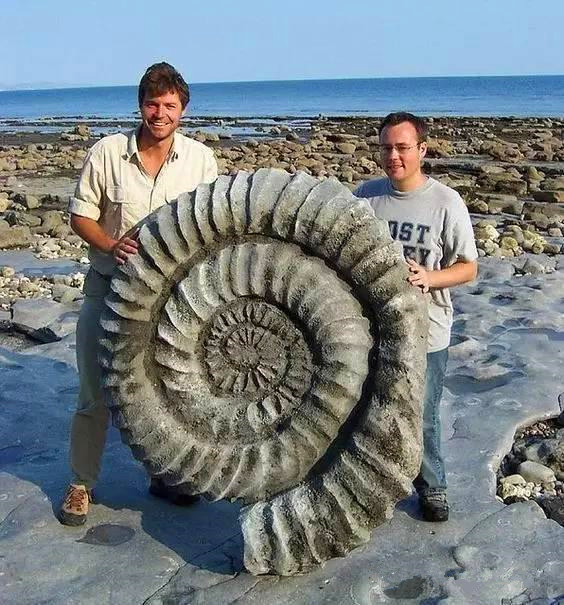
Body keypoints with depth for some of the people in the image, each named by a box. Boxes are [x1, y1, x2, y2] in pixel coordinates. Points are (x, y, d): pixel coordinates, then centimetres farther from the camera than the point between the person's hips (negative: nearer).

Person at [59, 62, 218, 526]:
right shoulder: (107, 152, -9)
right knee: (96, 394, 3)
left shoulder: (201, 159, -4)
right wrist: (111, 246, -20)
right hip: (110, 287, -2)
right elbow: (81, 215, -2)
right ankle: (81, 483, 23)